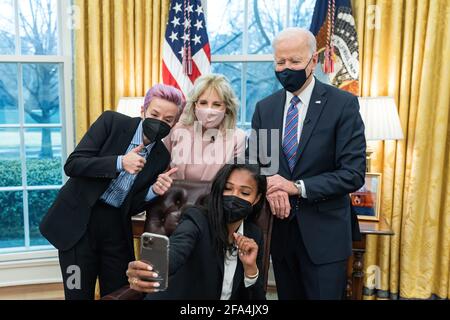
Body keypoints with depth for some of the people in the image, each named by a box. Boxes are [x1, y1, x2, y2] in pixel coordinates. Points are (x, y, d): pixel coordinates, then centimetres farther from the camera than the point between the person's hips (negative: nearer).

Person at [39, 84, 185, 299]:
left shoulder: (162, 157, 1)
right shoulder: (112, 121, -8)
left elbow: (131, 207, 3)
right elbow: (72, 164, -14)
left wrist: (154, 191, -17)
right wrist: (119, 162, -25)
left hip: (116, 227, 3)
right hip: (79, 221, -3)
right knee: (79, 294, 5)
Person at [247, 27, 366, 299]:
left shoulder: (343, 104, -8)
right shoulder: (265, 108, 5)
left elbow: (353, 174, -13)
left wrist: (297, 187, -20)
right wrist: (270, 188, -15)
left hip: (324, 232, -4)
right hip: (279, 227, 4)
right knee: (288, 296, 18)